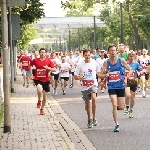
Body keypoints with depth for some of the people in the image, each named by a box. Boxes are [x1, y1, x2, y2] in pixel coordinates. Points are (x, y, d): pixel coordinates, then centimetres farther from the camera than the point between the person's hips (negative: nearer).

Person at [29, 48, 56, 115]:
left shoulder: (48, 61, -2)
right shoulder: (35, 60, -3)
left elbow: (54, 69, -5)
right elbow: (30, 65, 16)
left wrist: (48, 68, -23)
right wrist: (31, 74, 13)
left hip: (46, 80, 2)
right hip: (38, 79, -2)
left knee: (45, 96, 8)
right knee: (40, 90, -32)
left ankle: (42, 109, 30)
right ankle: (39, 101, -3)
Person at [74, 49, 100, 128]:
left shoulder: (95, 63, -2)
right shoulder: (80, 65, -4)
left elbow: (99, 72, 14)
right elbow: (75, 76, 0)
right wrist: (79, 78, -21)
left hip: (93, 84, -1)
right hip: (85, 86, 2)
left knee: (94, 98, -26)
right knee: (87, 103, 11)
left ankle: (94, 118, -17)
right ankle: (89, 120, 30)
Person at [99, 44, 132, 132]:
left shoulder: (121, 61, -3)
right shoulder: (106, 63, 0)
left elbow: (130, 70, 3)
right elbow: (100, 75, 4)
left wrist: (126, 78, -11)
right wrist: (105, 75, -18)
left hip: (121, 86, 0)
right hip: (112, 87, 0)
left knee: (121, 107, 3)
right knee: (114, 105, -14)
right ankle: (117, 125, -8)